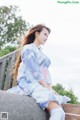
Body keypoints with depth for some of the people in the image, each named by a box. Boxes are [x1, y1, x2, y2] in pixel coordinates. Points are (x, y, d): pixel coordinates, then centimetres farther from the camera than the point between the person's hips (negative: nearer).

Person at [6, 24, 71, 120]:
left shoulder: (41, 53, 28)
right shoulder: (28, 48, 1)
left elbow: (45, 72, 18)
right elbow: (35, 71, -10)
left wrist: (50, 88, 2)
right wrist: (47, 88, -13)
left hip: (43, 86, 9)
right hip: (31, 84, -9)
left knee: (60, 112, -7)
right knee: (58, 112, -27)